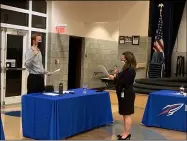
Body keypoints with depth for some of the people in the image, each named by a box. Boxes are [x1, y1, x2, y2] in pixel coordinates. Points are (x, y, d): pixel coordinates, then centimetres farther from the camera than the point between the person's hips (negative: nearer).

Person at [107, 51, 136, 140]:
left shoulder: (130, 70, -17)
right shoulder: (126, 69, 15)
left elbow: (124, 82, -23)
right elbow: (121, 79, 14)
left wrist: (114, 78, -17)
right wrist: (116, 74, 2)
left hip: (127, 94, -10)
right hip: (123, 93, 10)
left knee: (127, 114, -3)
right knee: (124, 114, 15)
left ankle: (127, 134, 5)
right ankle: (126, 132, 24)